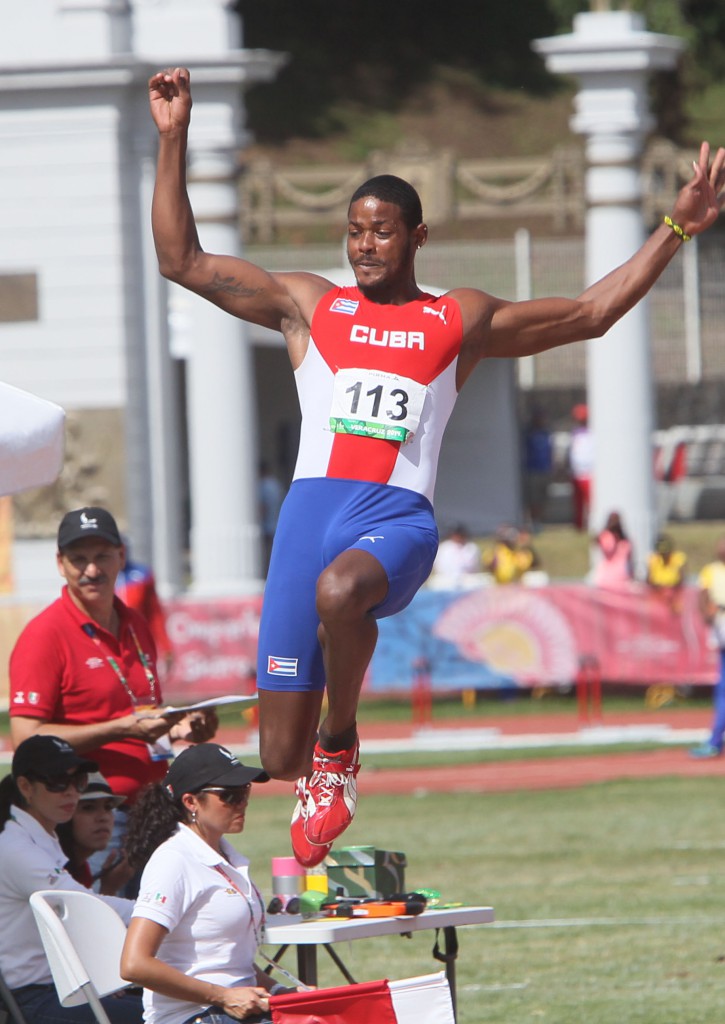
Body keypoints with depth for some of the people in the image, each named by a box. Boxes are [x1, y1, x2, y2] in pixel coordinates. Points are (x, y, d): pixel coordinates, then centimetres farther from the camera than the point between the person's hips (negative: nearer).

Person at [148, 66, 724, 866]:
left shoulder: (461, 321, 17)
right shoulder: (307, 306, 17)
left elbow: (591, 313, 20)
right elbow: (181, 260, 15)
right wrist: (173, 139, 8)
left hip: (399, 517, -1)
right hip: (313, 505, 1)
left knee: (340, 590, -41)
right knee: (280, 761, -6)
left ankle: (340, 746, -16)